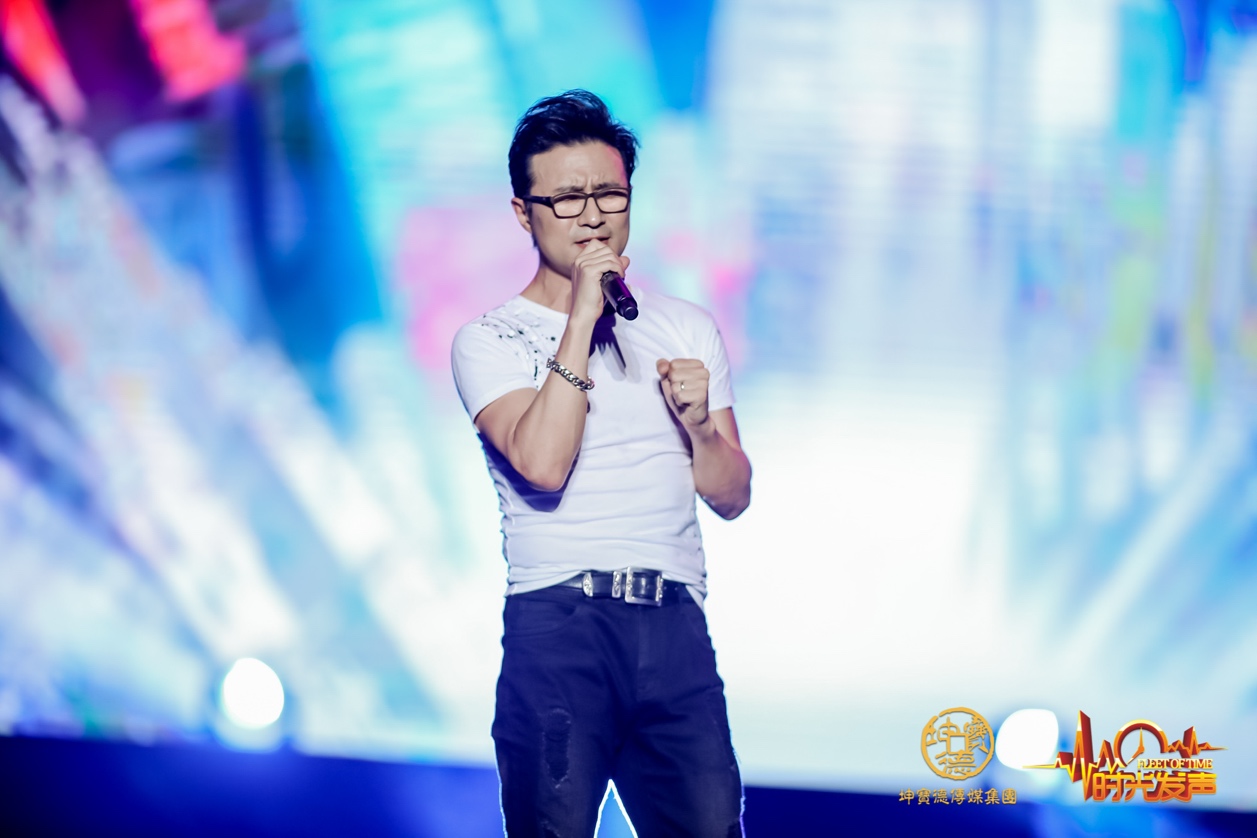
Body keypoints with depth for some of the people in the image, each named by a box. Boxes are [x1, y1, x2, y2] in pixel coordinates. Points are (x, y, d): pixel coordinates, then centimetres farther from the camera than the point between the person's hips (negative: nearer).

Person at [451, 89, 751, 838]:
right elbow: (543, 466, -15)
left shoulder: (688, 329, 16)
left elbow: (732, 496, 17)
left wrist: (698, 424, -4)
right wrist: (583, 316, -12)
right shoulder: (490, 342, 3)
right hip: (558, 627, -3)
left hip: (675, 627, 3)